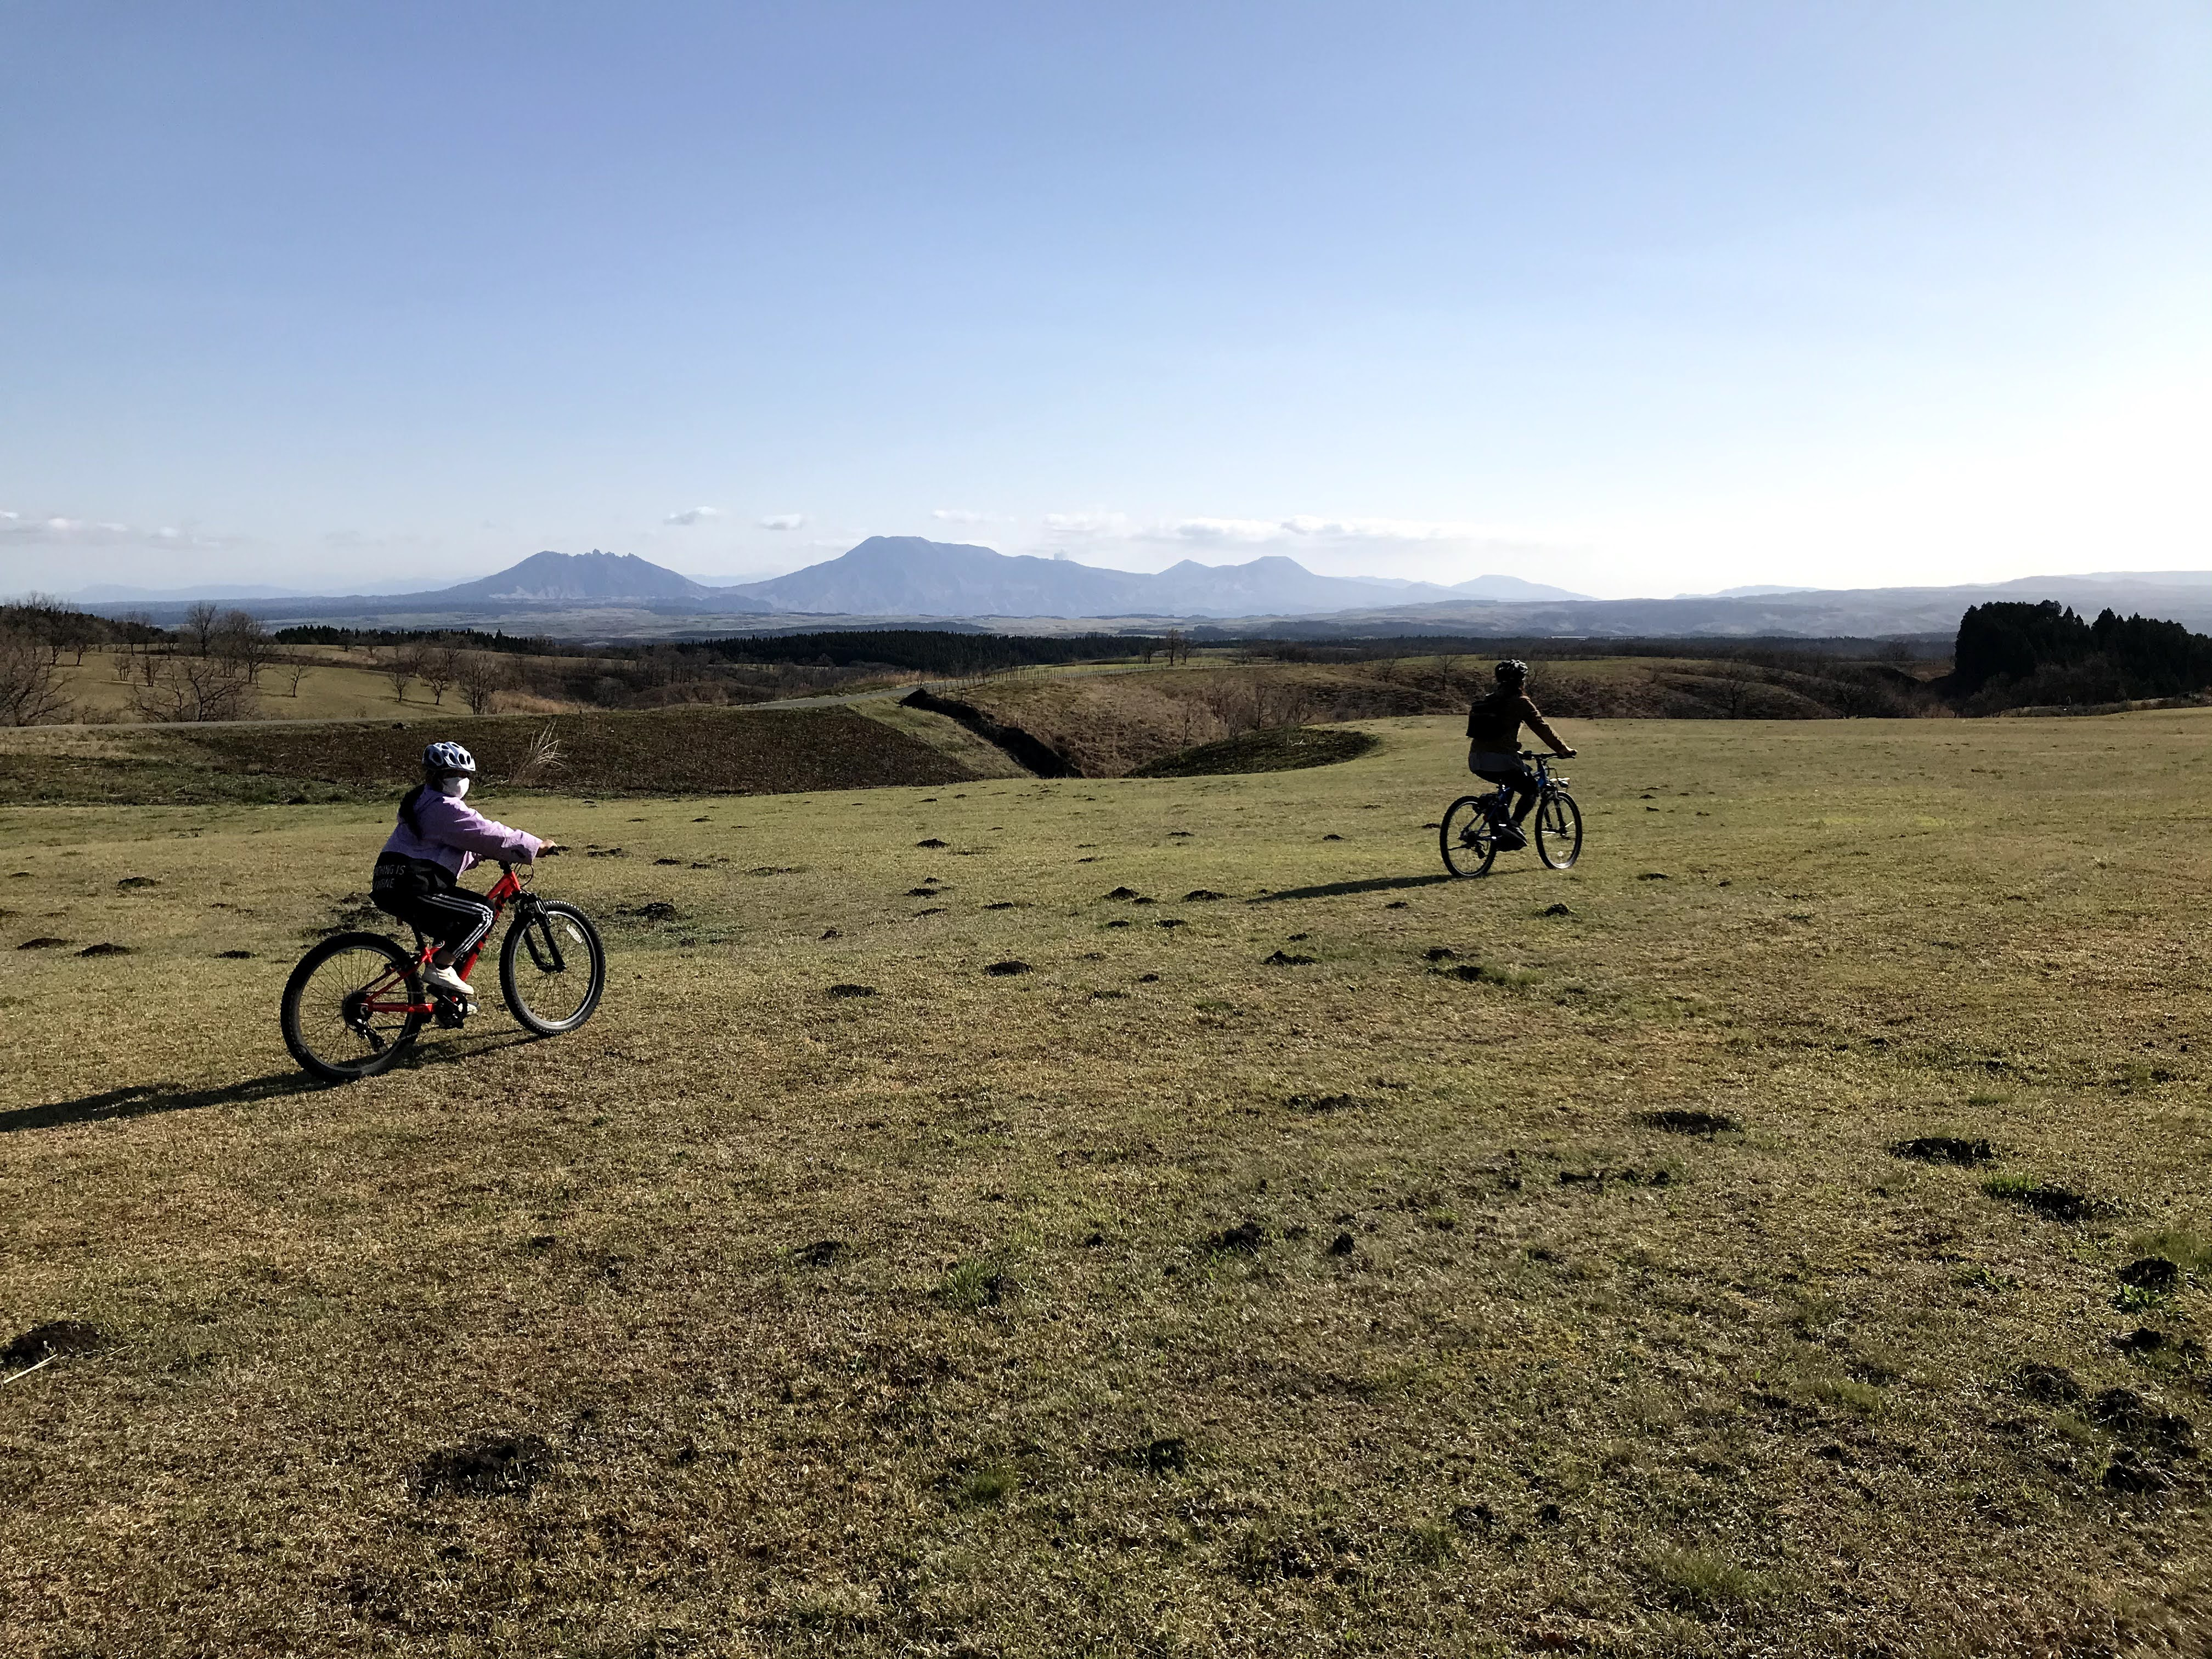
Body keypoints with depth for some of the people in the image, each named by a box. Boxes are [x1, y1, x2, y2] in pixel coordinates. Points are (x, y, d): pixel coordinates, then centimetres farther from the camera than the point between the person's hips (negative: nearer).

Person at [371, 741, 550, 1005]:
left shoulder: (422, 802, 22)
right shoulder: (446, 808, -11)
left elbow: (472, 840, 28)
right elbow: (490, 835, -12)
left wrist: (504, 854, 19)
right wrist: (537, 847, -4)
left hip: (390, 888, 11)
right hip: (411, 889, -11)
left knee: (457, 934, 23)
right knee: (482, 914, -11)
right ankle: (440, 969, -9)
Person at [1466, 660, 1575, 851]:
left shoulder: (1487, 701, 18)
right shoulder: (1520, 702, -1)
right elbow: (1542, 729, 1)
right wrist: (1563, 749, 11)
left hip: (1476, 761, 7)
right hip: (1501, 760, -7)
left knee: (1511, 783, 31)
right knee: (1531, 790, 13)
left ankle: (1502, 826, 21)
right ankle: (1513, 825, -7)